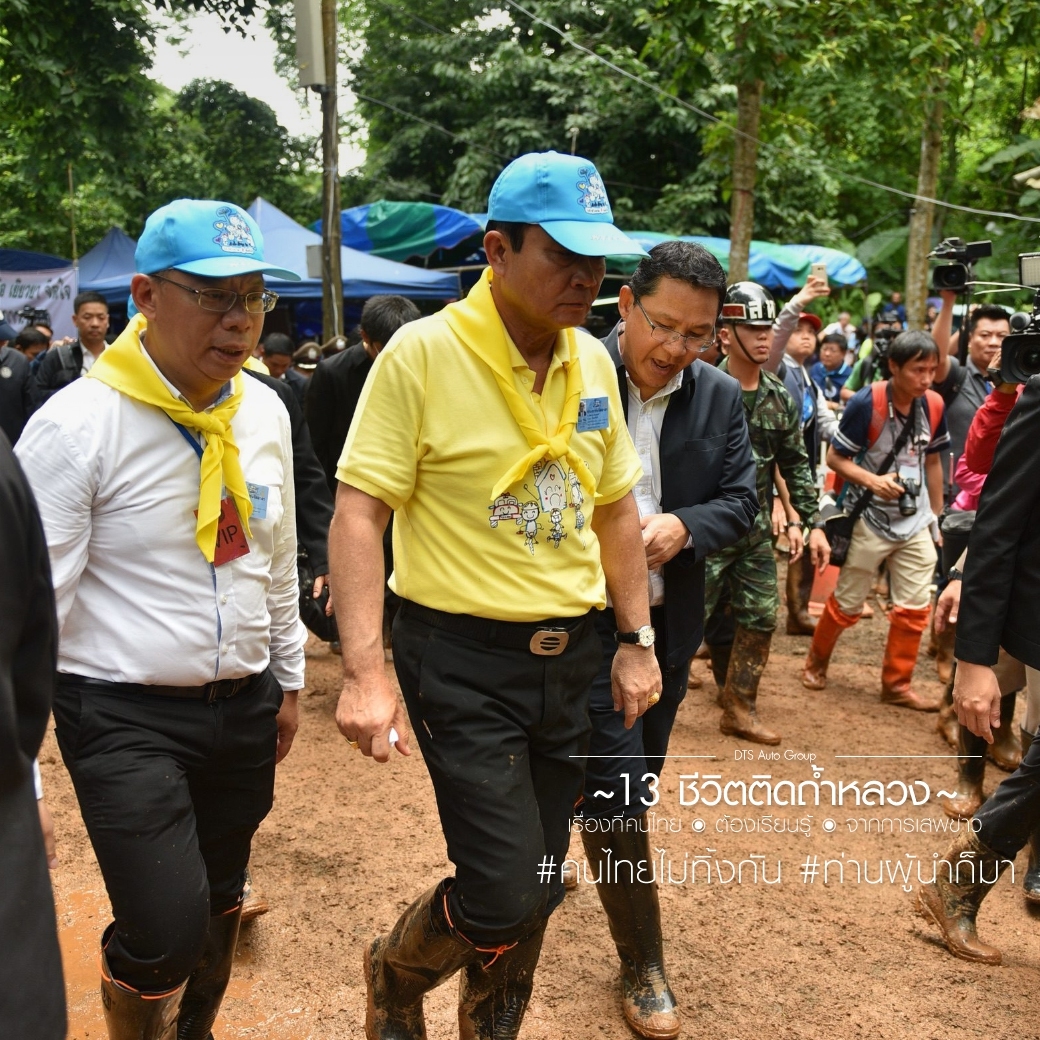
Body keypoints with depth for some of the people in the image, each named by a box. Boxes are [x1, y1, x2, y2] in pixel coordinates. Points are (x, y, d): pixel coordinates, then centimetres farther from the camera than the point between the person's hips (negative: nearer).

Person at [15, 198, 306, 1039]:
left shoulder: (265, 412, 3)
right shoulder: (77, 426, -16)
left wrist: (288, 681, 19)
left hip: (243, 708, 6)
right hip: (125, 717, -6)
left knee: (219, 906, 18)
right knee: (164, 931, -9)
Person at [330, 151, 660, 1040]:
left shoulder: (593, 362, 6)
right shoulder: (422, 353, -13)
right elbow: (358, 513, -15)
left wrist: (638, 642, 12)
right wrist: (364, 672, -22)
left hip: (569, 657, 6)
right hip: (464, 658, -6)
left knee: (539, 888, 15)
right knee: (503, 893, -7)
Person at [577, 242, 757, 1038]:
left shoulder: (721, 398, 0)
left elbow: (742, 500, 2)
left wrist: (683, 526, -18)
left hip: (668, 624, 5)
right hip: (582, 621, -5)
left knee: (635, 787, 19)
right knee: (617, 792, -2)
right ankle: (644, 966, 16)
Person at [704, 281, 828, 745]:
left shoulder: (780, 400, 6)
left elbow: (796, 465, 13)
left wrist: (811, 523, 9)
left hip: (756, 533, 6)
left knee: (760, 619, 9)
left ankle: (739, 710, 22)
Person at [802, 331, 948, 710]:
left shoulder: (934, 405, -4)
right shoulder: (867, 402, -18)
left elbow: (932, 461, 9)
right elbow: (835, 458, -12)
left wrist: (937, 515, 12)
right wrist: (874, 480, -27)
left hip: (916, 522, 4)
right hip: (871, 520, -4)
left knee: (916, 607, 4)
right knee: (847, 603, 7)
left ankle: (896, 685, 18)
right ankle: (816, 661, 30)